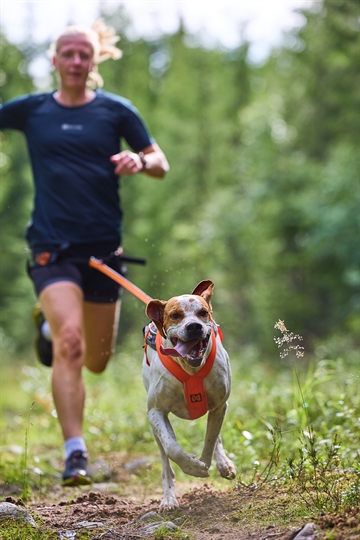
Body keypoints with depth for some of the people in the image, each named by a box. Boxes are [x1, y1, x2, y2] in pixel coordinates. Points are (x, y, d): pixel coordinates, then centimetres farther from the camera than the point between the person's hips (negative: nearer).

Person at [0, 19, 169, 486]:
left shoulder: (116, 110, 5)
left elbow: (161, 164, 7)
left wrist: (140, 162, -15)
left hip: (103, 248, 2)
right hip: (52, 248, -2)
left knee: (97, 361, 11)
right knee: (69, 343, -23)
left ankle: (50, 325, 45)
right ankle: (75, 452, -16)